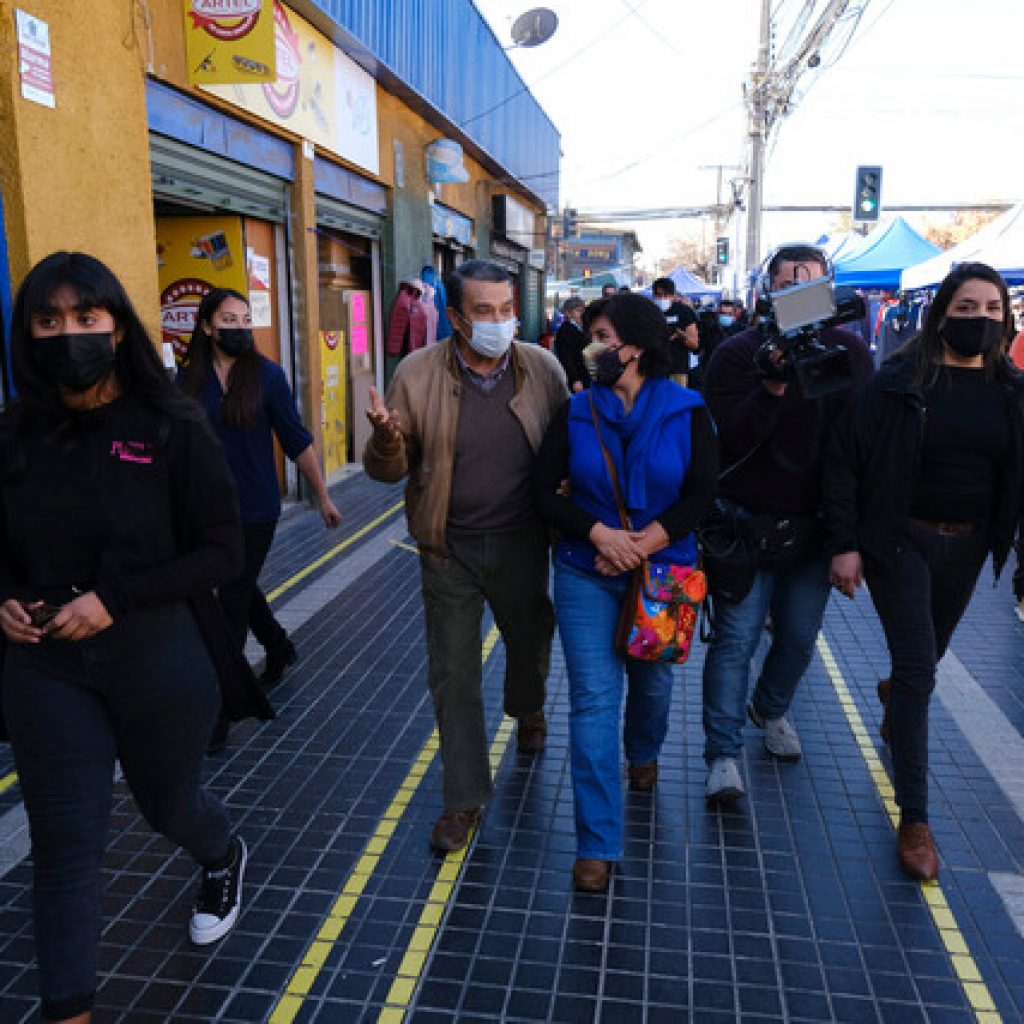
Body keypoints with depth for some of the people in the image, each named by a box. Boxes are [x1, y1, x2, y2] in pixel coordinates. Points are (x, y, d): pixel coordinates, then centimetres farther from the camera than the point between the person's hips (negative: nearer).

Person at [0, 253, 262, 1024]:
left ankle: (226, 859, 56)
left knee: (169, 801, 21)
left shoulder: (172, 427, -14)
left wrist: (115, 599, -20)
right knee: (64, 839, 8)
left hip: (160, 658, -2)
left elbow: (223, 552, -13)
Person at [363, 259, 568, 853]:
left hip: (522, 543, 1)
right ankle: (465, 798, 25)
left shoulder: (543, 369, -6)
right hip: (450, 550, -1)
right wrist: (386, 441, -28)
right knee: (454, 676, 7)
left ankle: (528, 710, 59)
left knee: (532, 643, 23)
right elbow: (388, 470, -4)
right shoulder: (417, 374, -9)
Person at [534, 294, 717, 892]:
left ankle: (644, 753, 55)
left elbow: (700, 496, -8)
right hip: (587, 575, 0)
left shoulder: (687, 413, -4)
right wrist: (599, 534, -18)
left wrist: (640, 546, -18)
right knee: (594, 698, -5)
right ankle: (599, 843, 4)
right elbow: (546, 491, -3)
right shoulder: (576, 412, -1)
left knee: (652, 679, 20)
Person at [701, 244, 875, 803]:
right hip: (749, 522, -3)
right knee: (737, 636, -4)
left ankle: (771, 710, 42)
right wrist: (773, 386, -30)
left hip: (817, 525, 4)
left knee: (799, 635, 14)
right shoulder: (737, 353, -7)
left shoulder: (850, 350, 3)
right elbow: (731, 440, -16)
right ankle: (723, 753, 6)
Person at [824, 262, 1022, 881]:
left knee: (928, 656, 20)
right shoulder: (900, 382, -10)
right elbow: (845, 459, -11)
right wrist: (845, 544, -15)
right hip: (900, 539, -4)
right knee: (918, 671, -7)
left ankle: (893, 695, 58)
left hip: (967, 545, 5)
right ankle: (914, 819, 3)